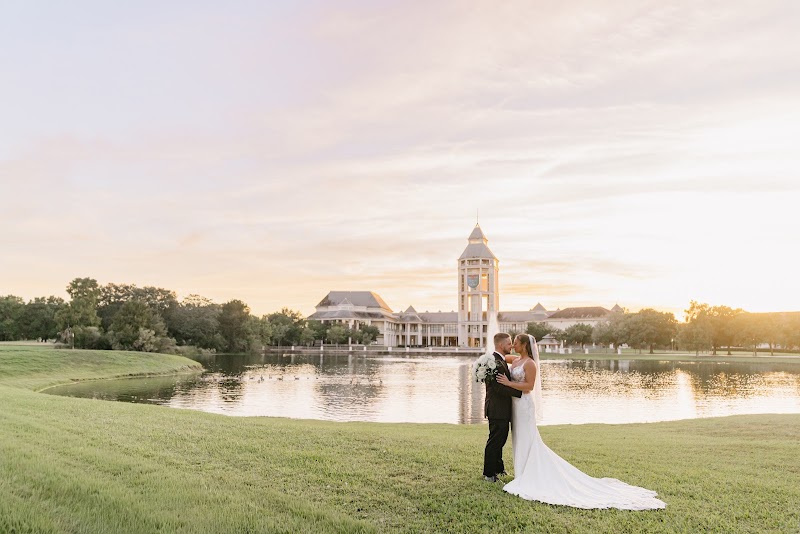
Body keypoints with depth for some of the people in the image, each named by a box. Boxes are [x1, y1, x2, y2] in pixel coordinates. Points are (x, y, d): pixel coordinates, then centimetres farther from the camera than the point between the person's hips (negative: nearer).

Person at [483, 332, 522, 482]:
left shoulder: (501, 361, 13)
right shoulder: (495, 362, -22)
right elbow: (499, 388, -26)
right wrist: (521, 392, -19)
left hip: (501, 409, 11)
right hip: (497, 409, -11)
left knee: (500, 439, 23)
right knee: (495, 441, 0)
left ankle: (498, 467, 38)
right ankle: (489, 474, 12)